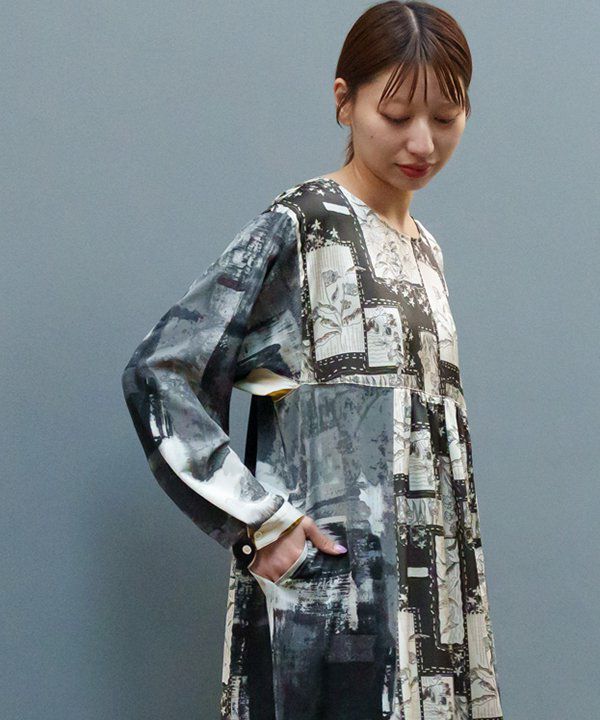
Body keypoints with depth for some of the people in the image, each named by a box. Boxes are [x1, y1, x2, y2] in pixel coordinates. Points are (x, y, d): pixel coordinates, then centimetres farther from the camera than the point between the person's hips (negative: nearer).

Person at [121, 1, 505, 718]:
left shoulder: (423, 250, 15)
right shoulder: (296, 228, -7)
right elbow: (157, 373, -12)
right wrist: (259, 520, -15)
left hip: (433, 583, 7)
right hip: (326, 585, -7)